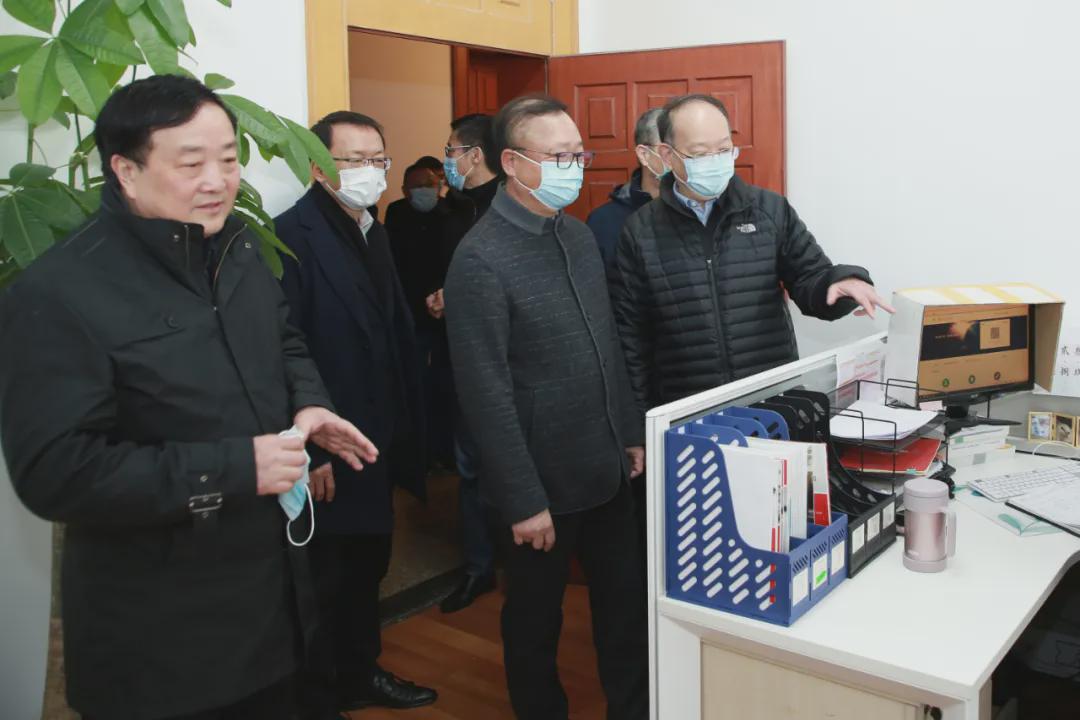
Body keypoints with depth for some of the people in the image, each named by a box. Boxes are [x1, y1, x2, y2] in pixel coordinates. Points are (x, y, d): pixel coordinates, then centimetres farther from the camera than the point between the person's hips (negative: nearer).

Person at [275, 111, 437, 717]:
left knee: (367, 568, 21)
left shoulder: (374, 233, 11)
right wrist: (309, 451, -22)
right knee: (323, 583, 8)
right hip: (326, 453, -8)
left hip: (376, 443, 8)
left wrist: (404, 428, 10)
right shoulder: (293, 236, -17)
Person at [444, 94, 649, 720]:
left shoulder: (579, 235, 6)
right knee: (537, 618, 14)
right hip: (545, 481, -7)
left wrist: (631, 433, 13)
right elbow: (488, 395, -18)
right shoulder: (481, 260, -18)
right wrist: (524, 502, -16)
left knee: (626, 603, 18)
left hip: (608, 469, 7)